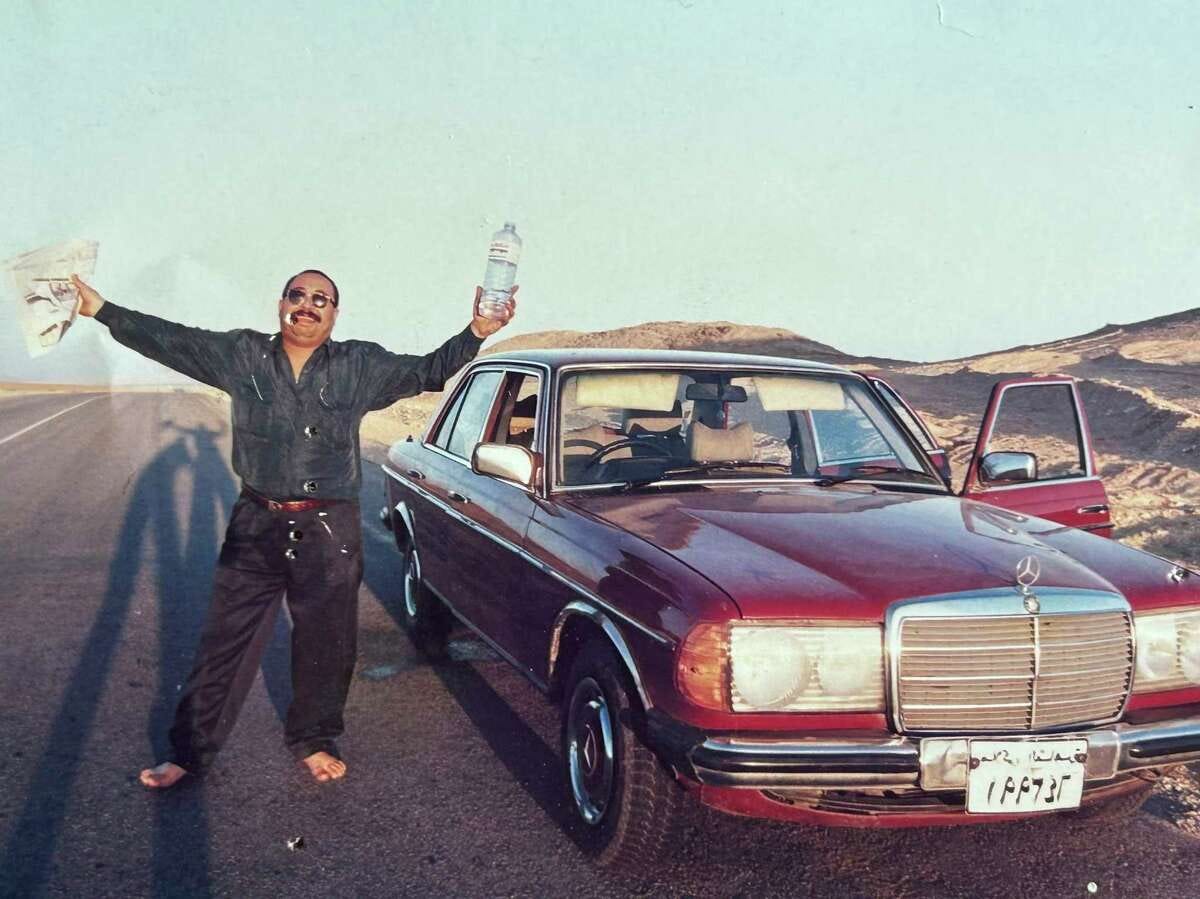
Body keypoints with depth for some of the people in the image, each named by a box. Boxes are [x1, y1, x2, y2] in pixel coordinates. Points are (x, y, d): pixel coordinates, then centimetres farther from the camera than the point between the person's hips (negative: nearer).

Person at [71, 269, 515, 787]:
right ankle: (189, 750, 21)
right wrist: (102, 310, -5)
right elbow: (172, 341, 0)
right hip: (256, 528, 0)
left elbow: (427, 371, -6)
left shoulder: (359, 366, 0)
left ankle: (313, 741, 33)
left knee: (326, 647, 11)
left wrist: (477, 332, -21)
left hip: (330, 534, 0)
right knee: (225, 643, 7)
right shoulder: (242, 355, 2)